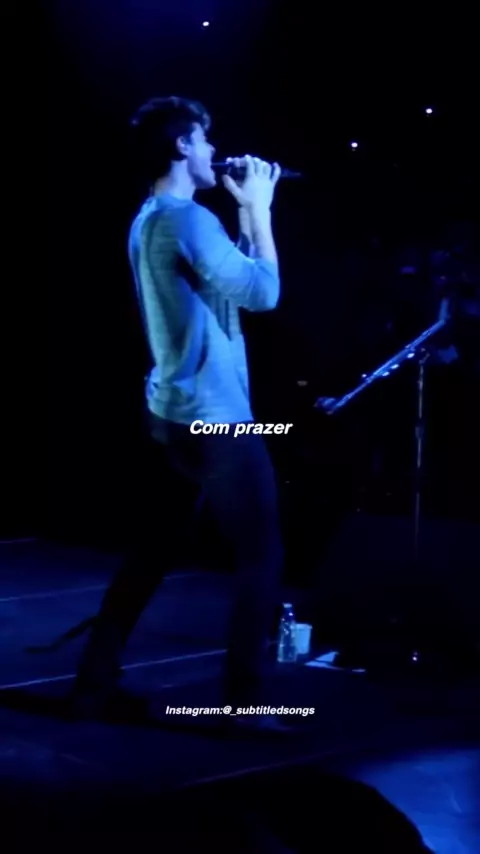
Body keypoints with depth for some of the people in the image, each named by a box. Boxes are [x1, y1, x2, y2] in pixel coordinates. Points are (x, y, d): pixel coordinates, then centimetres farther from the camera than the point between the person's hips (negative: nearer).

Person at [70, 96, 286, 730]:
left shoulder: (148, 220, 15)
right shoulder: (188, 219, -16)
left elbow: (228, 276, 19)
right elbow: (262, 292, -16)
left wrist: (248, 211, 12)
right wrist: (260, 209, -7)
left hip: (168, 413, 10)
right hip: (215, 419, -10)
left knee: (150, 555, 15)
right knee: (262, 556, 0)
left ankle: (96, 685, 20)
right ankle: (245, 703, 4)